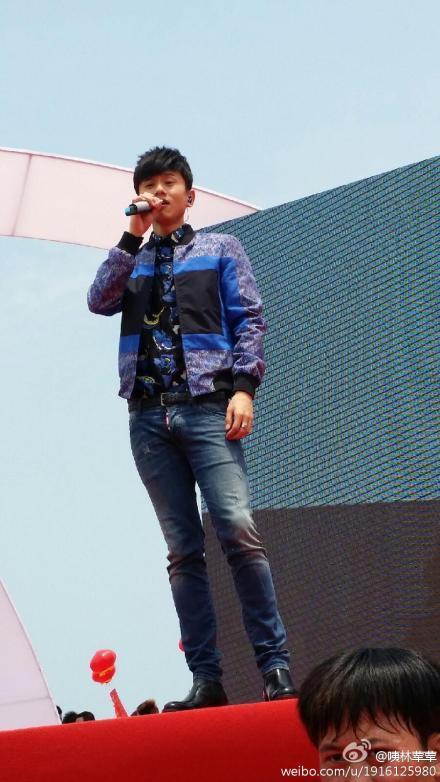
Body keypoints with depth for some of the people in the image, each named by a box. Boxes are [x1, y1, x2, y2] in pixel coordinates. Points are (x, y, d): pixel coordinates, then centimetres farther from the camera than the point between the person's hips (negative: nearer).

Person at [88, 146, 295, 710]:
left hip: (206, 407, -3)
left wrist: (243, 386, -8)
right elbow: (99, 301, 4)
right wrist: (132, 237, 0)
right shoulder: (130, 262, 22)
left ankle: (274, 664, -16)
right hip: (148, 416, 3)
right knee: (183, 550, -1)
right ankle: (205, 679, -2)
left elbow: (248, 319, 6)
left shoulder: (220, 250, 15)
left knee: (237, 529, -19)